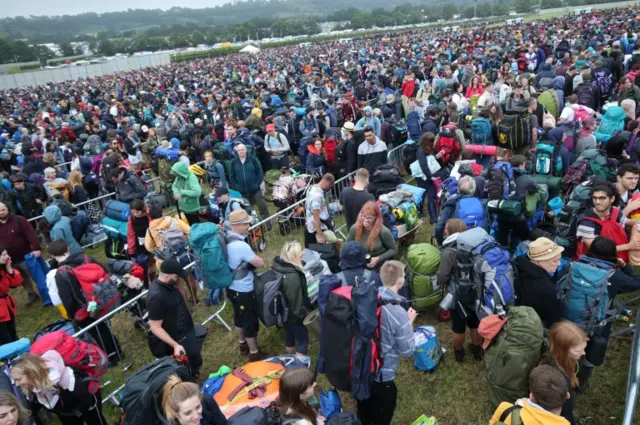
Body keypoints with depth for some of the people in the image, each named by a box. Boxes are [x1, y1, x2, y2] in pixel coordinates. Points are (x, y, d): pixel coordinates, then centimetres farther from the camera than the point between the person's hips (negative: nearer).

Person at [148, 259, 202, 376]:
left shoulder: (168, 284, -6)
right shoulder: (157, 297, -33)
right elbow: (155, 327, -27)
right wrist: (175, 345, -29)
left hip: (186, 331, 9)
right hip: (179, 339, -9)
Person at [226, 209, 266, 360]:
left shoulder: (226, 239, -3)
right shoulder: (241, 246, -31)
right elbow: (260, 264, -22)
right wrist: (252, 259, -4)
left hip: (232, 287, 9)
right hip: (244, 290, -9)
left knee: (239, 317, 26)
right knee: (251, 321, 9)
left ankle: (243, 345, 46)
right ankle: (254, 353, 24)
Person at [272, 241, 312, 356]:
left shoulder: (279, 266, -6)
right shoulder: (292, 276, -34)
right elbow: (296, 302, -29)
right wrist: (307, 314, -14)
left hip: (285, 312, 9)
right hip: (294, 315, -9)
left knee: (289, 338, 26)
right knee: (303, 341, 9)